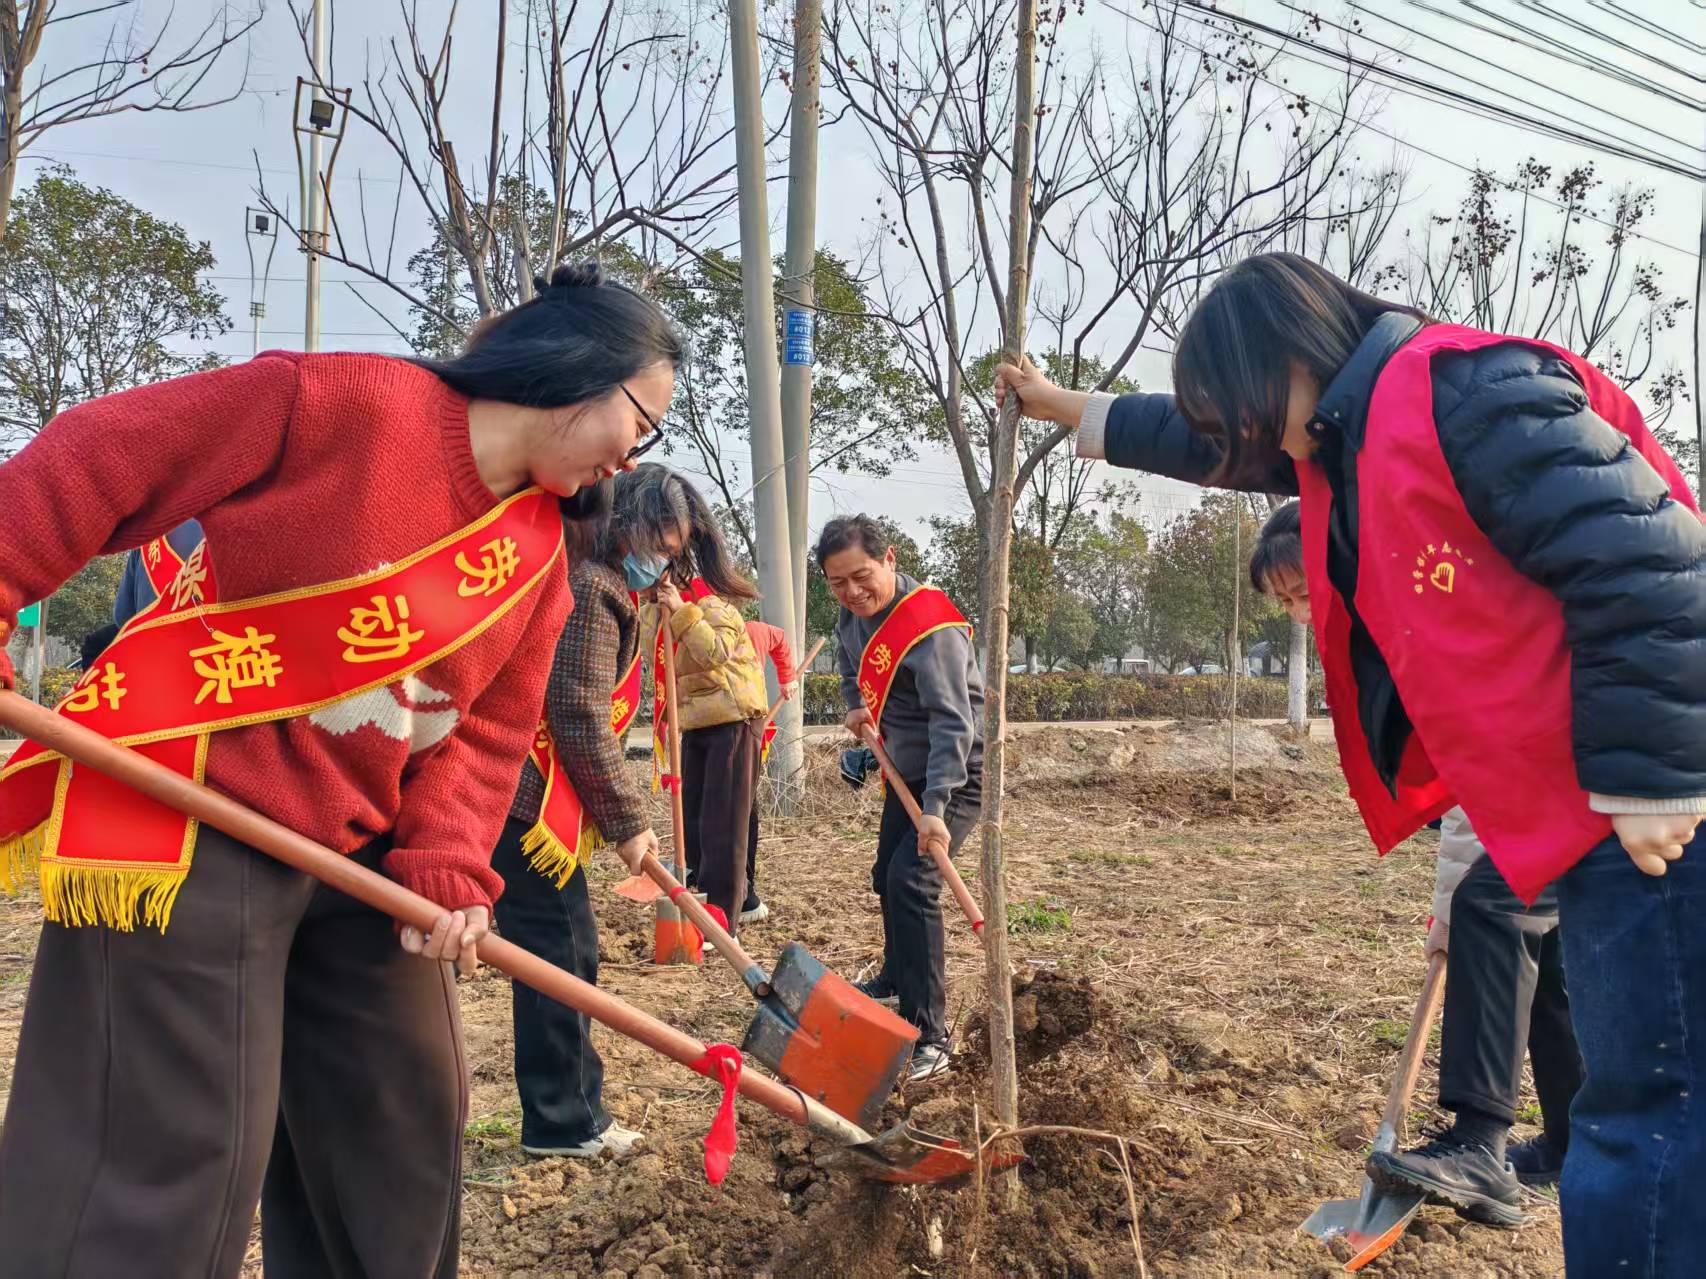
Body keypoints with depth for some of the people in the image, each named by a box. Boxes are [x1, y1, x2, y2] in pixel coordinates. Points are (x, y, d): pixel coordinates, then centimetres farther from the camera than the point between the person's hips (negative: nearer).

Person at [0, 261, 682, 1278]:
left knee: (409, 1116, 16)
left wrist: (446, 863, -7)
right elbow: (90, 467, -13)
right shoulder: (345, 402, -14)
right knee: (167, 1155, -4)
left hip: (366, 848, 8)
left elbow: (492, 728, 6)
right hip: (188, 821, -7)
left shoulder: (542, 555, 7)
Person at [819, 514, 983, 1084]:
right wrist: (856, 704, 1)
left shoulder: (930, 626, -29)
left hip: (956, 775, -9)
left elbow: (952, 723, -35)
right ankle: (898, 975, 49)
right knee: (887, 878, 21)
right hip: (906, 772, 9)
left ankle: (929, 1038, -19)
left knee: (911, 882, -23)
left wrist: (934, 808, -43)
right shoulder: (853, 614, -2)